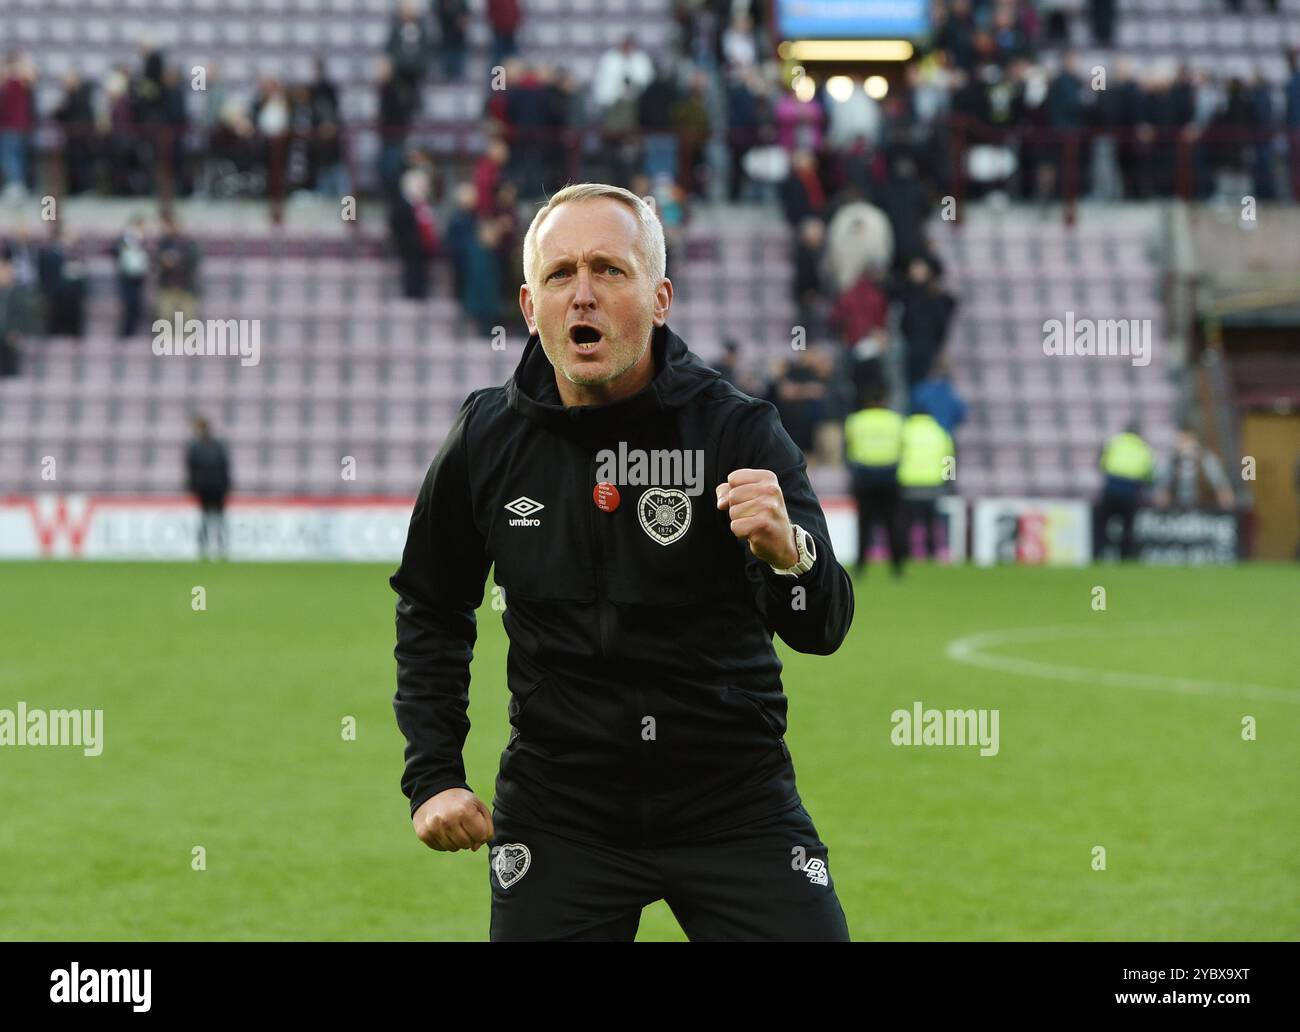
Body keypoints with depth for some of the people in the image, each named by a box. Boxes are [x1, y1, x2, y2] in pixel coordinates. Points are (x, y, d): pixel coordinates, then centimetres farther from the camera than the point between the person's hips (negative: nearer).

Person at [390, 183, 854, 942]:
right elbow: (432, 609, 14)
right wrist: (433, 775, 6)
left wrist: (789, 556, -40)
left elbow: (822, 631, -18)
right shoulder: (487, 440, -4)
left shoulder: (739, 430, -12)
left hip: (733, 798, -1)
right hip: (558, 806, 2)